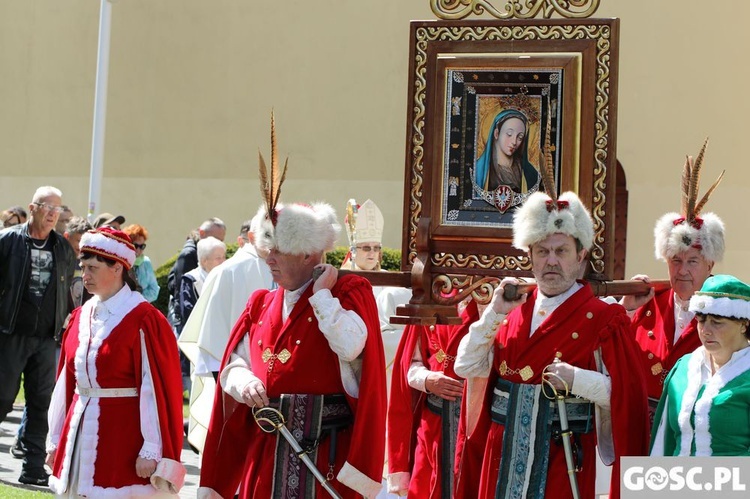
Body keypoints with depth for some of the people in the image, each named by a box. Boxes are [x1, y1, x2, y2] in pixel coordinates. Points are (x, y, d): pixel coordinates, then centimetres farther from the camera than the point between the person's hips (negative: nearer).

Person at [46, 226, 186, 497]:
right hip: (79, 432, 7)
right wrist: (56, 440, 13)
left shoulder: (143, 320, -10)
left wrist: (152, 452, -16)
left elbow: (156, 388, -13)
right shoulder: (80, 317, 11)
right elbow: (66, 381, 13)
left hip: (123, 435, -6)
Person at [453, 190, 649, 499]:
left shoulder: (604, 319, -4)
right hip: (504, 456, 4)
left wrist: (576, 379, -22)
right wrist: (494, 313, -6)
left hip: (563, 459, -4)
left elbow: (626, 392, -10)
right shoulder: (513, 310, 9)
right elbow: (465, 368, 1)